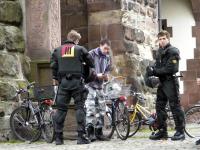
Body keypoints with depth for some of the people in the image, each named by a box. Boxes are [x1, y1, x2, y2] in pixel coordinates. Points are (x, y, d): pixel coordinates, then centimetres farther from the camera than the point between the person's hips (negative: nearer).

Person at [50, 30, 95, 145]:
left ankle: (58, 137, 5)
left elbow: (53, 66, 8)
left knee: (61, 108, 5)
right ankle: (81, 136, -7)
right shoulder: (80, 49, 5)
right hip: (77, 81, -3)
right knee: (80, 107, 0)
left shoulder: (58, 50, 13)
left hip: (63, 82, 3)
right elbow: (91, 63, 8)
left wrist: (55, 79, 16)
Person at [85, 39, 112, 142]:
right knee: (90, 107, -15)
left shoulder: (107, 57, 11)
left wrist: (106, 75, -4)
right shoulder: (91, 54, -9)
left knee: (101, 108, 7)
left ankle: (99, 132, 15)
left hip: (99, 85, 7)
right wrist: (96, 75, -20)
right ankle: (90, 132, -15)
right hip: (89, 84, -7)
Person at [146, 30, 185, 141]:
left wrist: (155, 71, -18)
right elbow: (157, 66, 14)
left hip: (170, 82, -8)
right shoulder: (160, 52, 16)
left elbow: (170, 69, -18)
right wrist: (151, 70, -8)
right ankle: (162, 131, 15)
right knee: (159, 107, 8)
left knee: (175, 106, -6)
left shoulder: (173, 51, -9)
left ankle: (180, 131, 0)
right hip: (162, 83, 8)